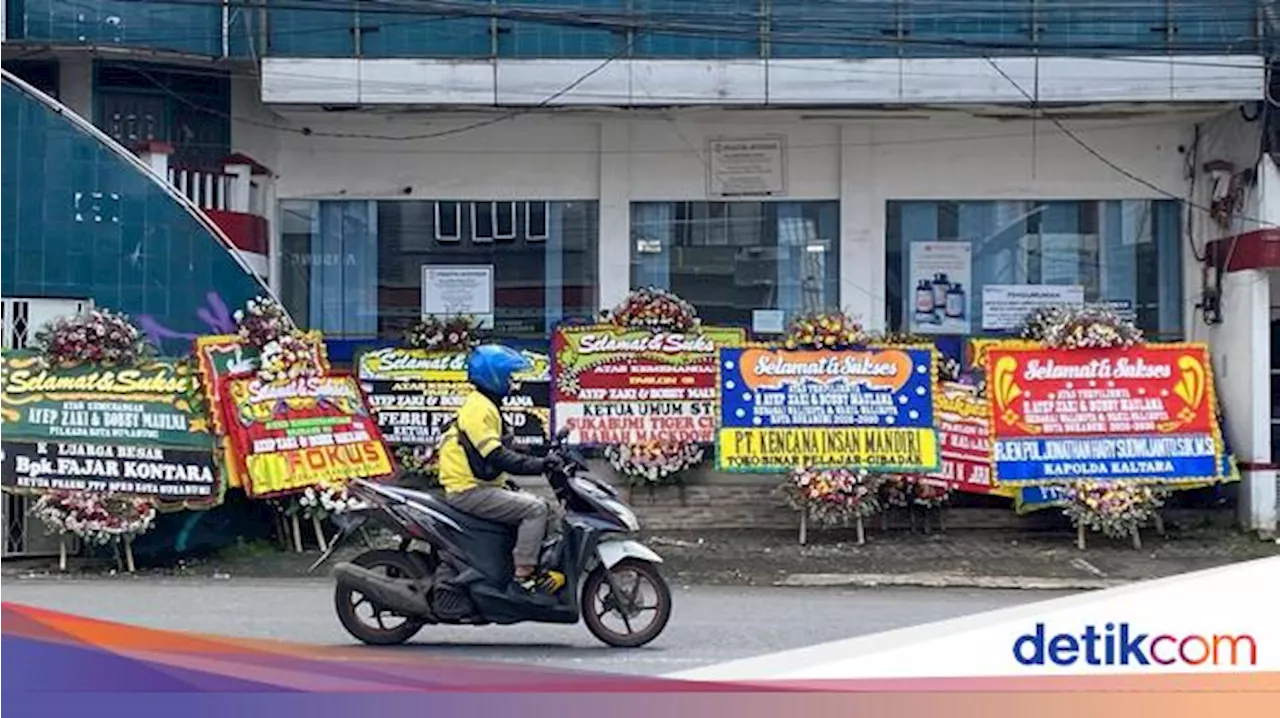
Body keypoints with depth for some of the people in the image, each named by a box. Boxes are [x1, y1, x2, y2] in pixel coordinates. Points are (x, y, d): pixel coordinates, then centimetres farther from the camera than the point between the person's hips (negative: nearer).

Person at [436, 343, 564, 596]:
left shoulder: (483, 405, 17)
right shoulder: (479, 408, -16)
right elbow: (496, 457, -25)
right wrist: (540, 465, -26)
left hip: (478, 486, 11)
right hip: (469, 490, -11)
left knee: (536, 505, 14)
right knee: (535, 510, -19)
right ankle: (523, 575, -22)